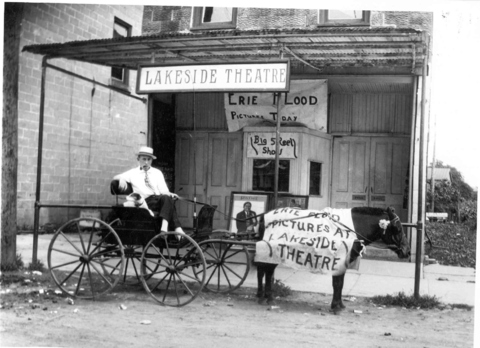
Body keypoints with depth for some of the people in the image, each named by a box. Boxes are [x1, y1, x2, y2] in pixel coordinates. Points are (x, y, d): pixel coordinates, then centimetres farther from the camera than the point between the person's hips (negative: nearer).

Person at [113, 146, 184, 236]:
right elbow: (115, 177, 10)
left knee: (167, 198, -37)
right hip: (144, 202, -2)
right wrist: (121, 179, -15)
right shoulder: (133, 173, 18)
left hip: (158, 199, 3)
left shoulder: (157, 173, 22)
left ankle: (164, 227, -47)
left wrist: (170, 194, -13)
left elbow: (163, 190, 11)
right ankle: (177, 229, -41)